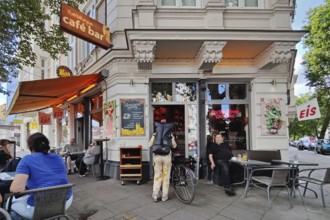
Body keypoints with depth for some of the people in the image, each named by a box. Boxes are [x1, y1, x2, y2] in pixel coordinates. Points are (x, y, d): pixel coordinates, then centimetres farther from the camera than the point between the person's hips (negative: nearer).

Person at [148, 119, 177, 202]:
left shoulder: (155, 134, 6)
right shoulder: (170, 134, 5)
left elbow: (150, 145, 4)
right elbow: (174, 145, 1)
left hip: (157, 156, 1)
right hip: (167, 156, -1)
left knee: (157, 176, 11)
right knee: (166, 176, 9)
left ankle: (155, 195, 11)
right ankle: (164, 196, 15)